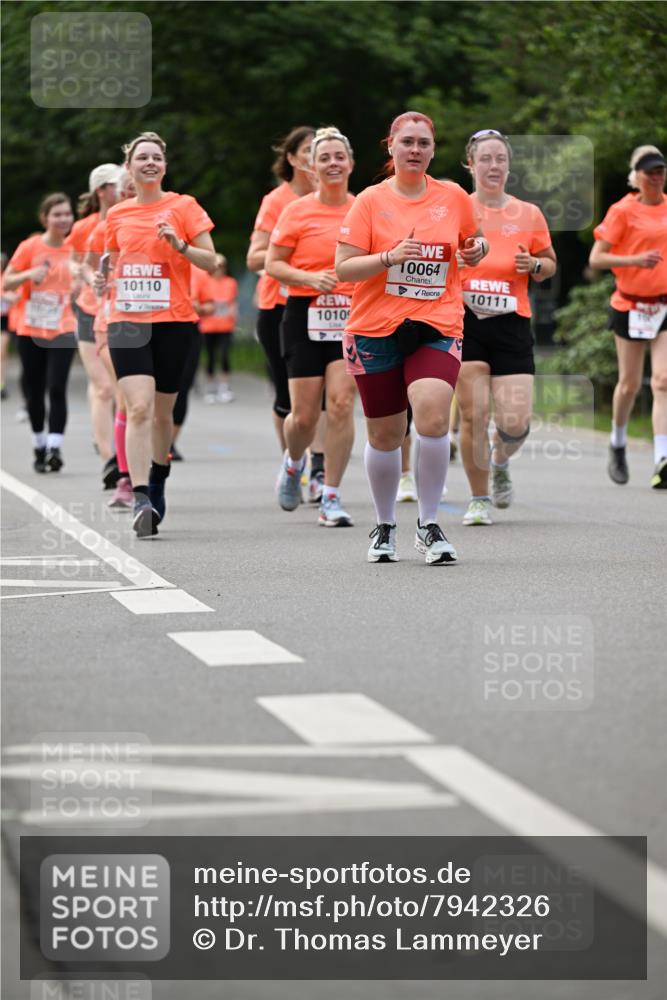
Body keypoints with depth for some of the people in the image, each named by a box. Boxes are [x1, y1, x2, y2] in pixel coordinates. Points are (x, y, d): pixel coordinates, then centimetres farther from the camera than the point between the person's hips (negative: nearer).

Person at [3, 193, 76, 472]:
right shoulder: (30, 247, -4)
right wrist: (28, 275, -22)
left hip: (62, 331, 0)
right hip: (30, 331, 0)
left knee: (57, 389, -14)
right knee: (34, 393, 7)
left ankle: (55, 449, -17)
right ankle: (39, 447, 22)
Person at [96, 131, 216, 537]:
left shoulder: (184, 206, 1)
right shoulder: (117, 214, 10)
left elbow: (211, 261, -3)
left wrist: (179, 244, -18)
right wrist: (104, 279, 5)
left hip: (174, 321, -1)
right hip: (128, 321, 1)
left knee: (162, 412, 8)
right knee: (139, 408, -16)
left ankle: (157, 488, 31)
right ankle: (141, 500, -21)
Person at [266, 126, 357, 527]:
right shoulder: (297, 212, -2)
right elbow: (272, 264, 0)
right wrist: (309, 278, -15)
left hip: (352, 316, 1)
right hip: (306, 316, -1)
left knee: (342, 403, -12)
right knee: (304, 415, 0)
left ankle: (331, 498, -3)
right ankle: (294, 463, 35)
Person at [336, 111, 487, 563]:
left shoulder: (454, 197, 7)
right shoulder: (371, 201, 0)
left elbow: (474, 244, 24)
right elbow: (344, 268, -4)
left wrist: (477, 249, 1)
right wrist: (391, 257, -18)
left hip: (438, 326, 0)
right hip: (376, 328, 0)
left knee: (433, 419, -21)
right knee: (384, 435, 7)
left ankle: (430, 526, -7)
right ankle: (385, 527, 28)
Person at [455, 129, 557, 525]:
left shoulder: (529, 214, 8)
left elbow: (550, 264, 17)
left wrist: (535, 265, -4)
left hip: (512, 326, 1)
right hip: (464, 319, -1)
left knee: (515, 423, -7)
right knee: (474, 415, -7)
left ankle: (501, 463, 27)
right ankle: (479, 499, 9)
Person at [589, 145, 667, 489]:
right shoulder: (623, 211, -7)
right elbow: (596, 258, -10)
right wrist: (635, 260, -23)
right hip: (631, 303, -2)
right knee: (630, 382, 7)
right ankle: (617, 445, 35)